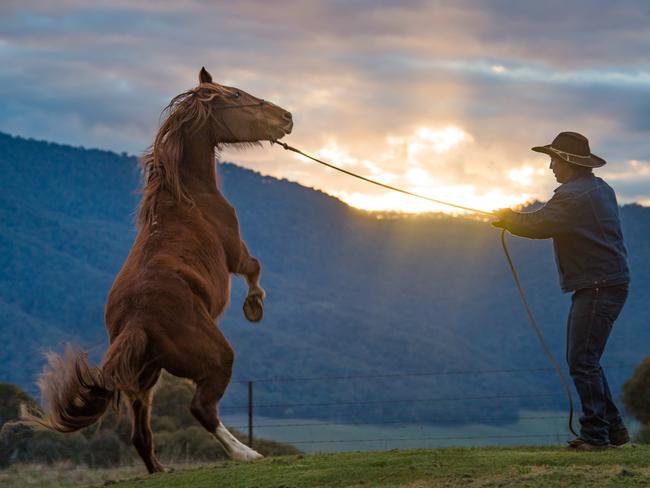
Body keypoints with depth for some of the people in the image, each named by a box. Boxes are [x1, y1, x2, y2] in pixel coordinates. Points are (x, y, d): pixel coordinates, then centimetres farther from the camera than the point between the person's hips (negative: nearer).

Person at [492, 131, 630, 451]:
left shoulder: (574, 195, -16)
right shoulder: (599, 188, 16)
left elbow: (536, 226, -18)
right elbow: (552, 222, 20)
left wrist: (506, 218, 1)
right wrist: (513, 218, 12)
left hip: (598, 287, -11)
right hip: (609, 283, 11)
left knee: (583, 361, -8)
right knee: (583, 359, 16)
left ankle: (595, 434, -6)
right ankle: (613, 428, 20)